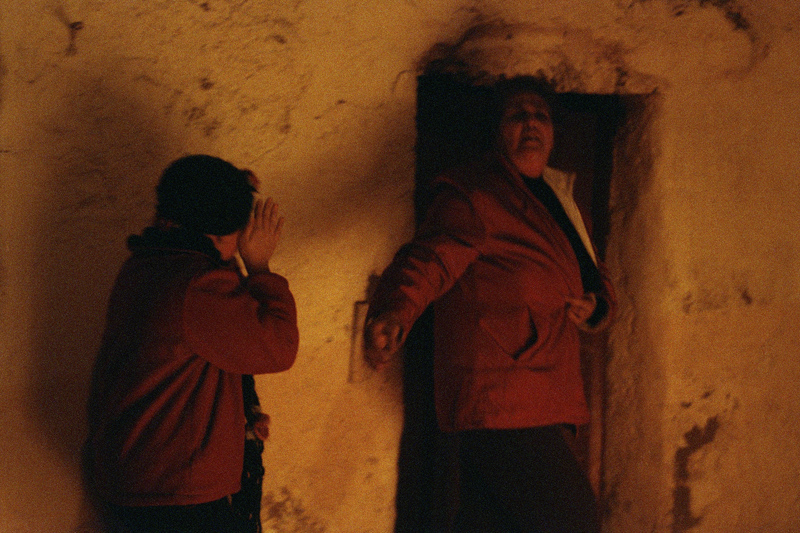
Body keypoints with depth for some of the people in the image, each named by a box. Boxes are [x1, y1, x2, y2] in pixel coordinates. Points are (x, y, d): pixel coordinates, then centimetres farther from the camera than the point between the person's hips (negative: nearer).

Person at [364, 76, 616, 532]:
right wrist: (395, 311, -44)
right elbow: (431, 255, -23)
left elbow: (597, 280, 29)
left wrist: (594, 307, 4)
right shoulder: (473, 194, -6)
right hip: (500, 401, -9)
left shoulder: (558, 201, 21)